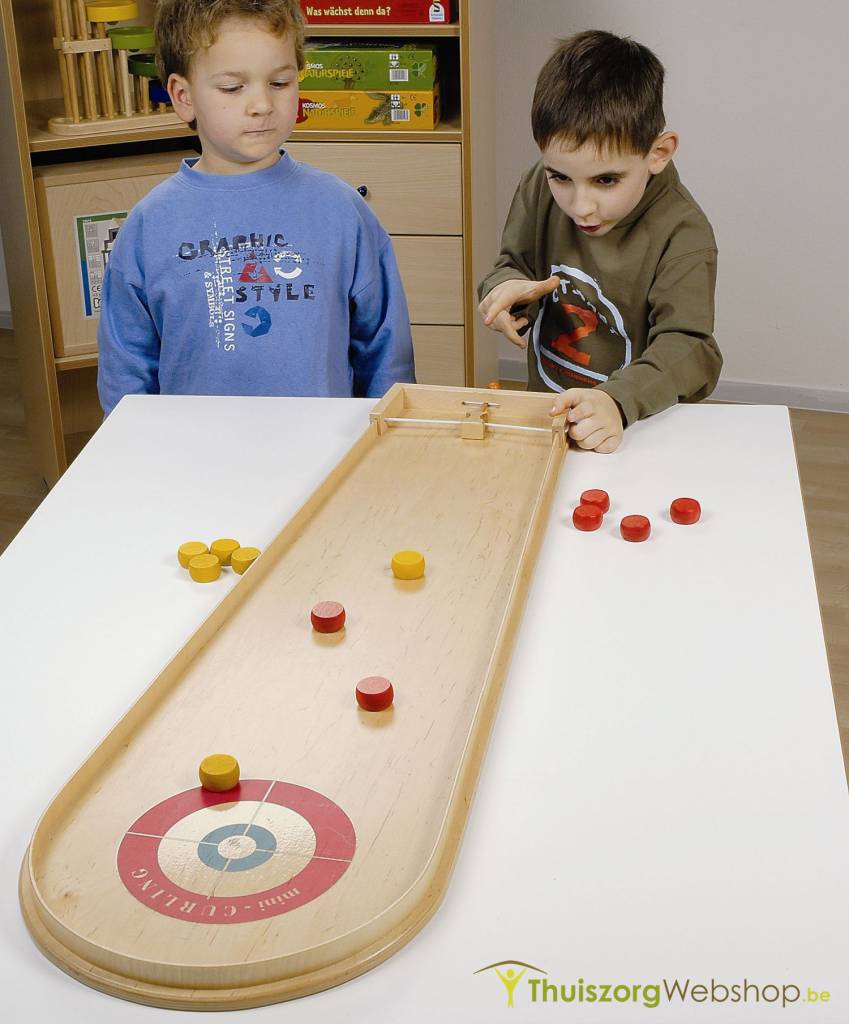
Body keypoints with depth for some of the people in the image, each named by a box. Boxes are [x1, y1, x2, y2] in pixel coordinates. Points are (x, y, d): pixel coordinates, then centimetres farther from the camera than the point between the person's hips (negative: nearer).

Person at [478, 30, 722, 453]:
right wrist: (505, 285, -12)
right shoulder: (540, 189, -2)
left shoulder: (682, 234, -17)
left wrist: (617, 401, -40)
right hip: (545, 418, 3)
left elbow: (688, 349, -22)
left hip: (635, 433, -3)